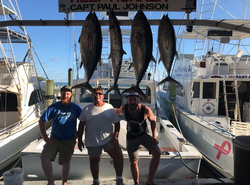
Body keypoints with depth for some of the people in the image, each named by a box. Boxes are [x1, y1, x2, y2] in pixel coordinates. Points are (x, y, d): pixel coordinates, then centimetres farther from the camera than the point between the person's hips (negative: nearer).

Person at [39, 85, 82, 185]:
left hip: (69, 141, 0)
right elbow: (42, 121, -3)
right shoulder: (54, 107, -6)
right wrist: (45, 137, -8)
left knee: (66, 163, 11)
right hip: (54, 139, 0)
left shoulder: (76, 108, -4)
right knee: (44, 157, -17)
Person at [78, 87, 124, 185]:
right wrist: (80, 140, 3)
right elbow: (81, 125, 6)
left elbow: (117, 123, 1)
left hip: (109, 139, -1)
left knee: (118, 156, -15)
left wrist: (115, 136, -13)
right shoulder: (87, 109, 4)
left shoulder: (109, 108, 1)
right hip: (92, 142, 1)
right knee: (94, 162, 15)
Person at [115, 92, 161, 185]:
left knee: (157, 153, -22)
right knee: (133, 162, 7)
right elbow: (119, 111, 6)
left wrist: (154, 136, -12)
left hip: (144, 135, -1)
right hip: (131, 137, 1)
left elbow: (153, 121, -6)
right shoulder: (124, 108, -21)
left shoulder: (146, 109, -26)